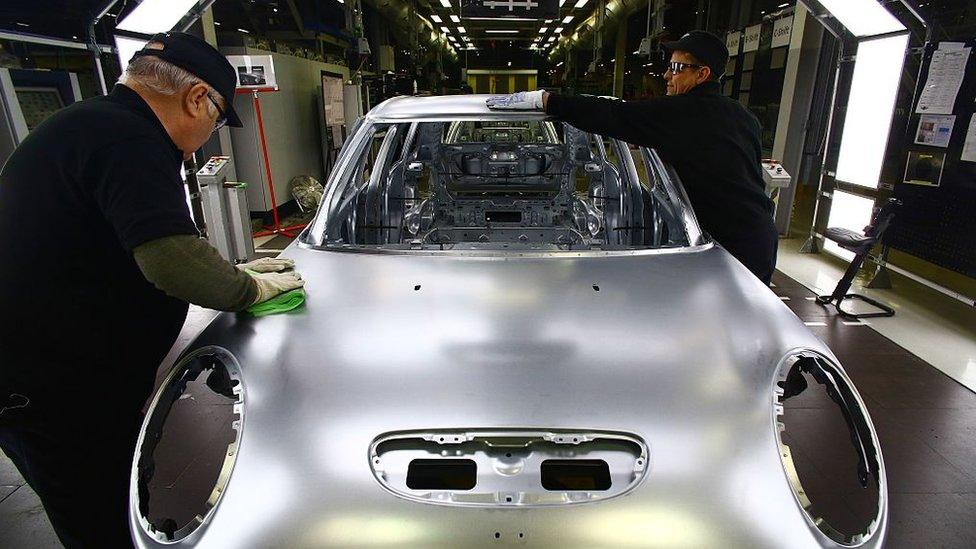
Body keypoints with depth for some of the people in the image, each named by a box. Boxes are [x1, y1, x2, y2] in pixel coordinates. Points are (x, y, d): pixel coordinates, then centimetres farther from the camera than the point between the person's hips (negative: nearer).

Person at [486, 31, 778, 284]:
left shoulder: (682, 112, -18)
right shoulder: (743, 116, 11)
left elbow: (613, 116, -22)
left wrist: (539, 99, -20)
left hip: (731, 244, -9)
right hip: (762, 236, 9)